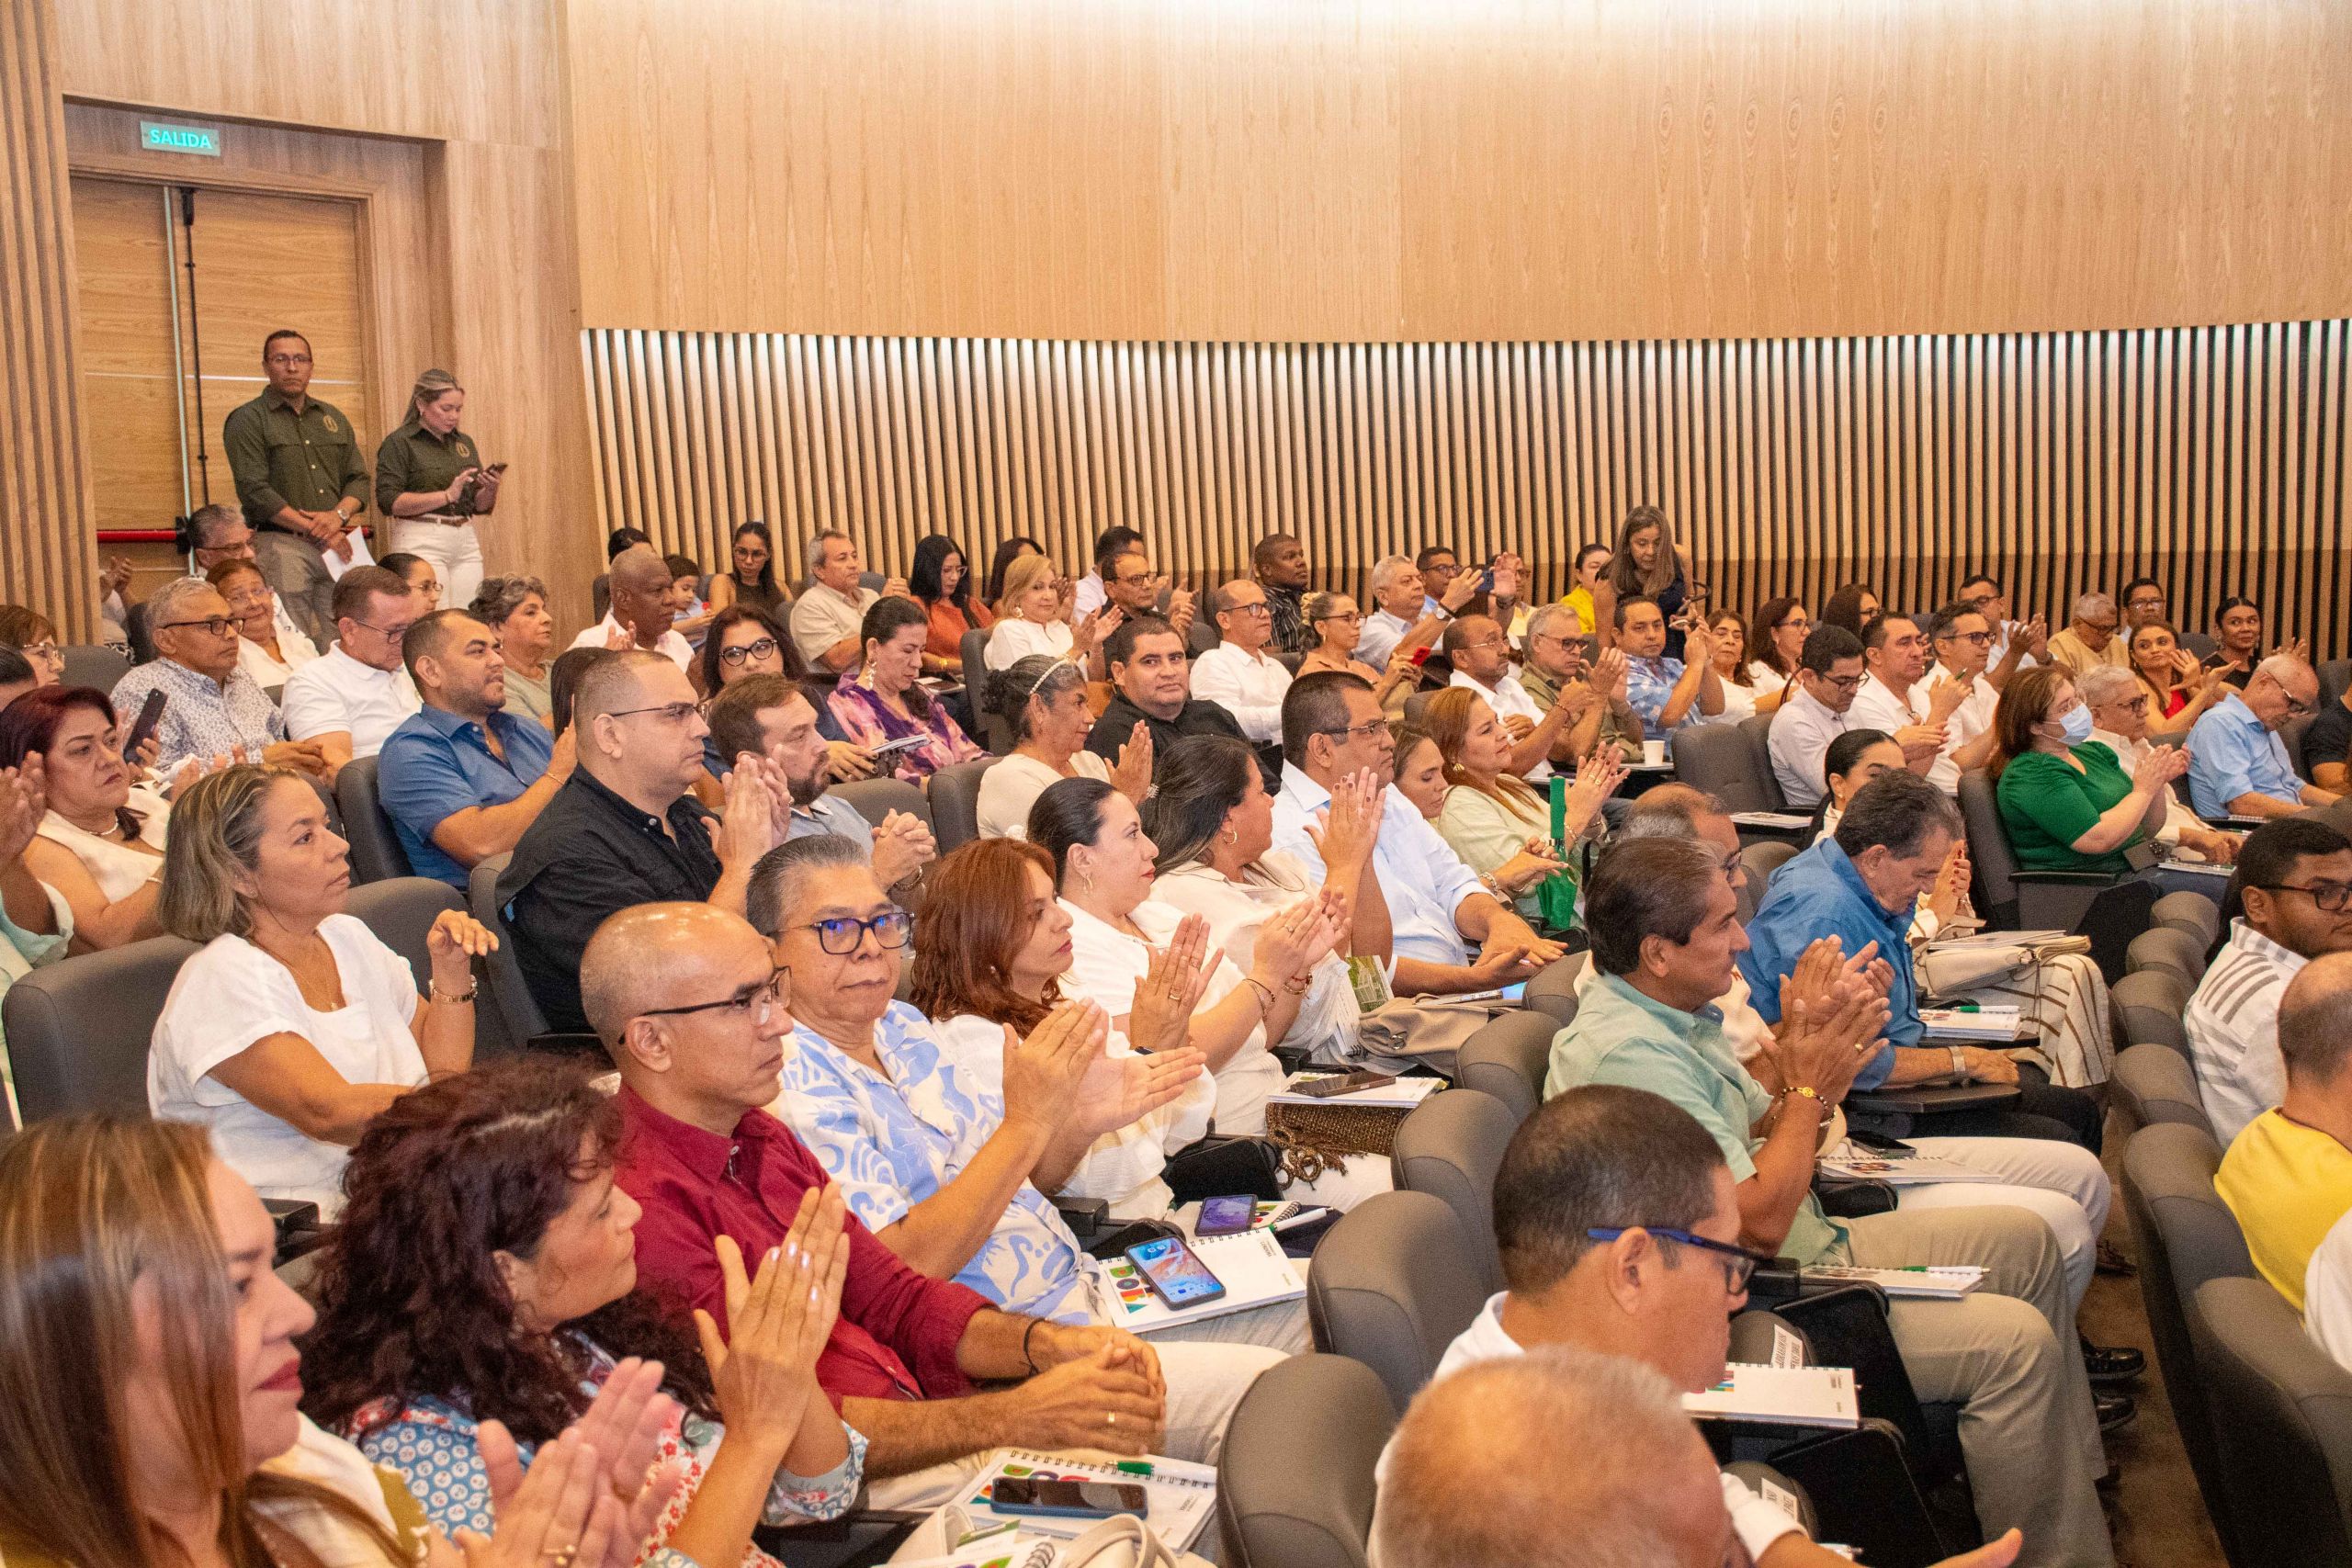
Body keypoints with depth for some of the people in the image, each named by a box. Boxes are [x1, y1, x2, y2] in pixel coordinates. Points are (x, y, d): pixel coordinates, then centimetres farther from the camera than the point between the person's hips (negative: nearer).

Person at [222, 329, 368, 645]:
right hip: (282, 544, -5)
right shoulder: (246, 420, 1)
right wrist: (318, 531, -12)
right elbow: (255, 491, -9)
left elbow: (358, 478, 16)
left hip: (339, 546, 5)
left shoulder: (334, 418, 19)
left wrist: (339, 515, -7)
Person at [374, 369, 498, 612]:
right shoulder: (399, 443, -2)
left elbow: (480, 507, 17)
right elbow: (389, 502, -12)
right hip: (422, 544, -5)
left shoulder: (464, 443, 15)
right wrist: (447, 495, -18)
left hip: (466, 542, 6)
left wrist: (491, 488, -6)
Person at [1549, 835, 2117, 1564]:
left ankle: (2075, 1473, 25)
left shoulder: (1670, 1013, 6)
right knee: (2015, 1340, -17)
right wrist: (1809, 1088, -15)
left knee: (2025, 1238, 14)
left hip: (1812, 1245, 11)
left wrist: (1825, 1051, -7)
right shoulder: (1627, 1054, -28)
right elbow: (1761, 1219, -28)